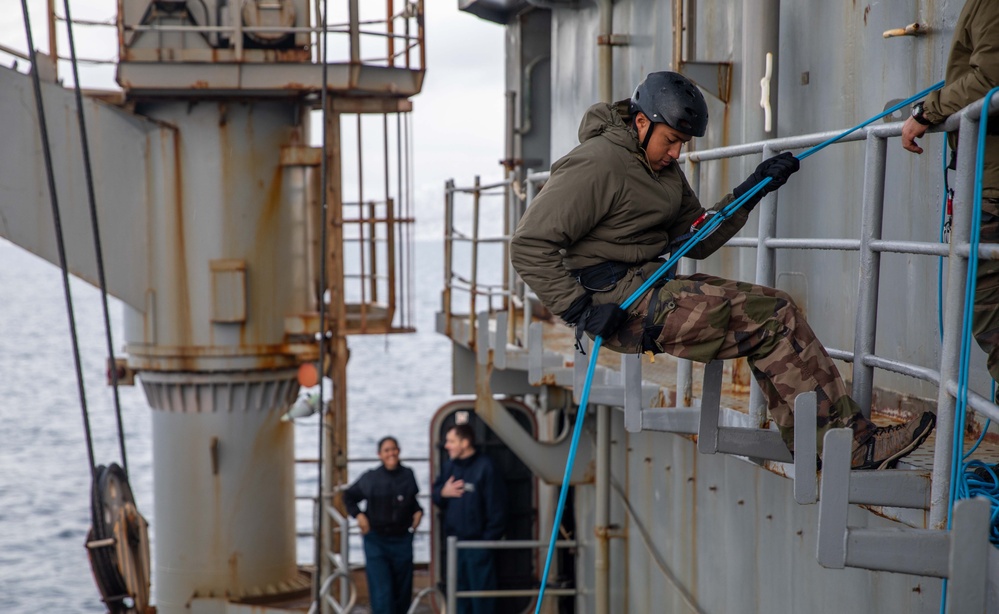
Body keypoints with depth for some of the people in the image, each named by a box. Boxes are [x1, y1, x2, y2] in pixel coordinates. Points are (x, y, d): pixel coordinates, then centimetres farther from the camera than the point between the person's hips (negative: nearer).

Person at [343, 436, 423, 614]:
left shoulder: (408, 475, 2)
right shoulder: (370, 478, -3)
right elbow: (349, 496, 12)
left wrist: (418, 512, -1)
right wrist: (358, 514, -2)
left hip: (402, 540, 2)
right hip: (376, 541, -2)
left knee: (402, 592, 9)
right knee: (381, 592, -10)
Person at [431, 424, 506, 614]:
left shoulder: (484, 468, -14)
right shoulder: (450, 466, 8)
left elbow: (496, 507, -14)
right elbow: (435, 492, 19)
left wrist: (489, 539, -13)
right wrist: (442, 493, -4)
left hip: (477, 542, -7)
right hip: (455, 540, 7)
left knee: (480, 590, -2)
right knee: (459, 590, 13)